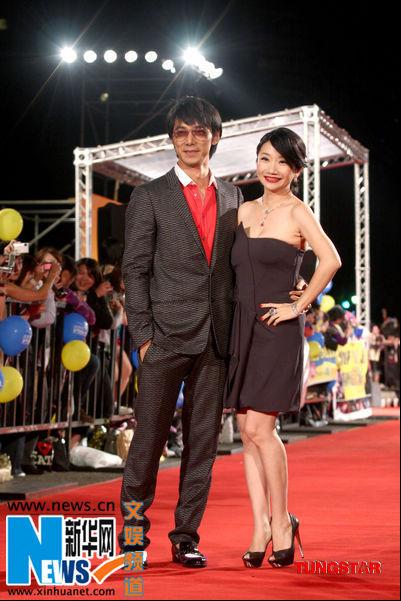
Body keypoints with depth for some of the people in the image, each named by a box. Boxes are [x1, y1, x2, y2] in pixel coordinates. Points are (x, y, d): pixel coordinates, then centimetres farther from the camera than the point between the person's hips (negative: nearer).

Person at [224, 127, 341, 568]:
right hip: (242, 329, 7)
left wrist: (300, 305, -15)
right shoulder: (245, 210, 13)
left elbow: (330, 260, -20)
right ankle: (261, 526, 10)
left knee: (260, 428, -10)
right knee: (246, 432, 4)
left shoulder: (297, 212, -6)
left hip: (278, 332, -6)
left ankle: (282, 521, 5)